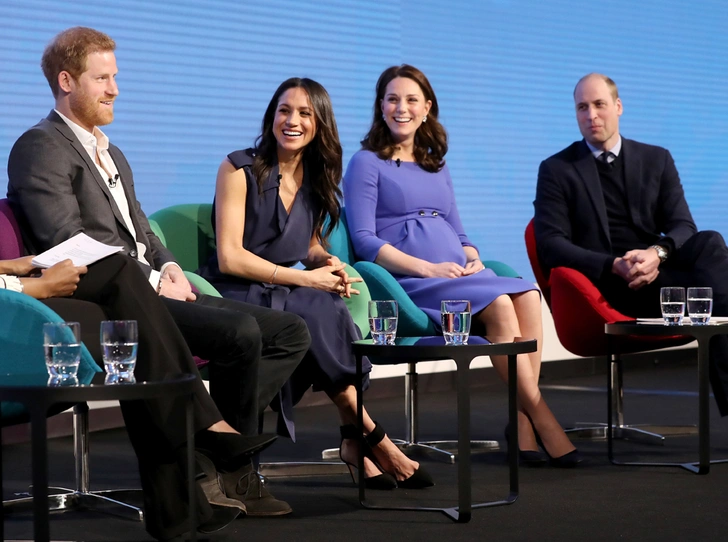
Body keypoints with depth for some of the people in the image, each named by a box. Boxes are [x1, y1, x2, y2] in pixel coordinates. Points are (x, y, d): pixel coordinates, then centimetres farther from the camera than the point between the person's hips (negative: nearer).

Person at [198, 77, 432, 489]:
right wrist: (305, 278, -18)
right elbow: (230, 258, -12)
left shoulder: (317, 179, 12)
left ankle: (355, 439, -27)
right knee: (323, 312, -34)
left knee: (327, 312, -32)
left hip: (285, 298, 5)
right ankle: (371, 436, -25)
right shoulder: (240, 170, -5)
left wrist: (327, 262, -2)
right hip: (237, 298, -5)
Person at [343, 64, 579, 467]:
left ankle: (522, 421, -28)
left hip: (459, 275, 6)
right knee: (500, 305, -31)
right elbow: (364, 240, -5)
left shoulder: (437, 166, 26)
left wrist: (473, 257, 1)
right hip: (408, 283, -6)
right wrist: (427, 268, -16)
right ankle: (541, 418, -25)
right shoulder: (366, 163, 6)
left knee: (528, 296, -26)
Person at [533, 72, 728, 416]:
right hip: (607, 285, -4)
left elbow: (683, 227, 6)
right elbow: (551, 246, -4)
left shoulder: (657, 160, 17)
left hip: (659, 271, 4)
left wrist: (658, 254, -19)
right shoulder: (557, 170, 8)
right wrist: (616, 266, -20)